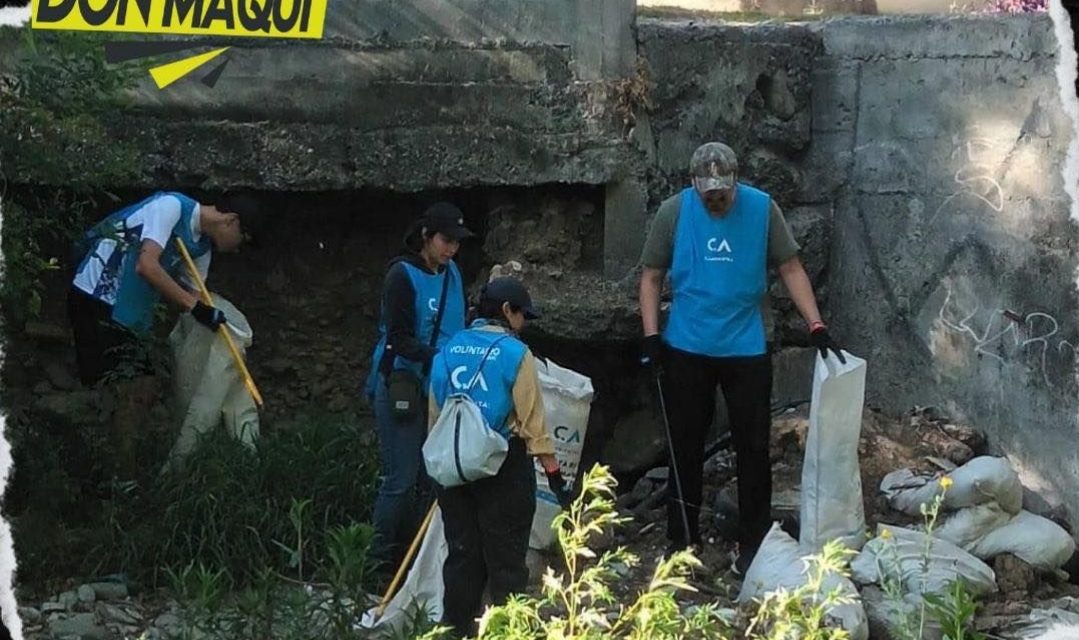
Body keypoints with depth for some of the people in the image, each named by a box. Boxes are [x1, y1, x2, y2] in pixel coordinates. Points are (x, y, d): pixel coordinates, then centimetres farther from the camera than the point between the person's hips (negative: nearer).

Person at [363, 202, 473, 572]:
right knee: (402, 478, -7)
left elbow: (459, 328, 19)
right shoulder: (403, 274, -12)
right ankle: (383, 561, 3)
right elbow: (400, 339, -17)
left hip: (437, 388, 7)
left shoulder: (451, 273, 10)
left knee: (429, 477, 8)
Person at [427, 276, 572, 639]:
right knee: (506, 558, 3)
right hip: (503, 469, -5)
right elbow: (532, 421, -12)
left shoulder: (448, 351, 5)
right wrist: (554, 473, -7)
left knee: (462, 554, 14)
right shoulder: (515, 354, -11)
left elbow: (434, 417, 11)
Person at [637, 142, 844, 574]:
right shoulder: (673, 212, -7)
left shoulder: (762, 209, -7)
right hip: (686, 350, 0)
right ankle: (682, 539, 22)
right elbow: (651, 277, 0)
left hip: (747, 350, 0)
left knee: (753, 448, 5)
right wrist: (651, 335, -9)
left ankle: (753, 543, 16)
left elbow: (791, 269, -3)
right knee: (685, 447, 10)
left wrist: (816, 326, -10)